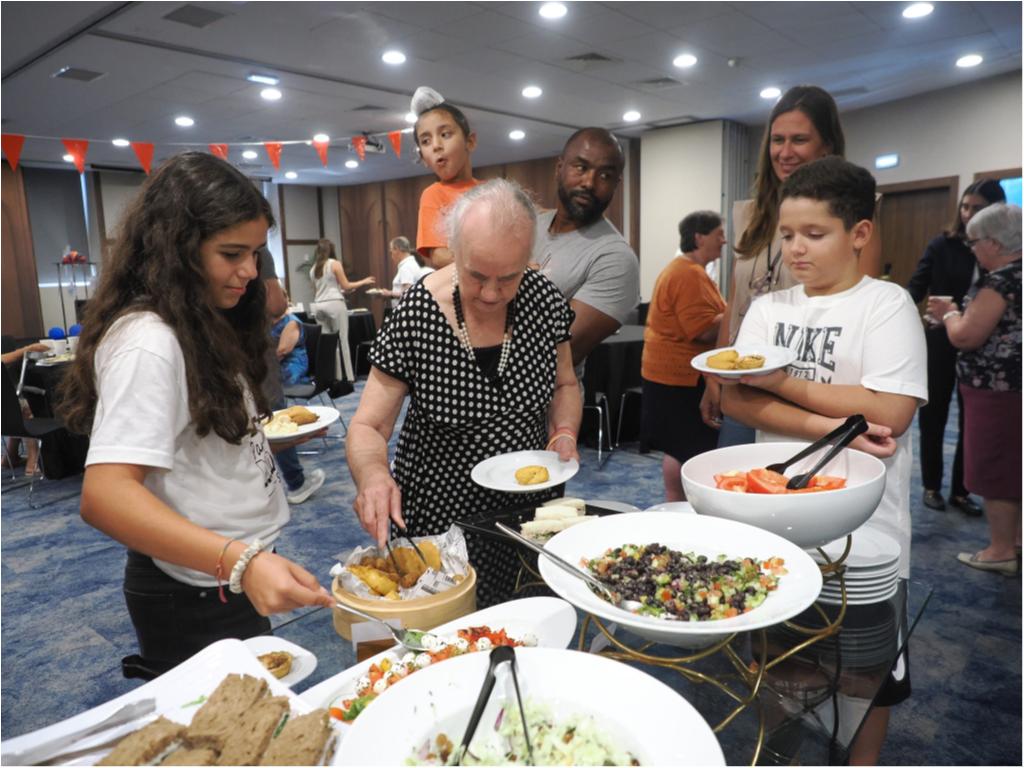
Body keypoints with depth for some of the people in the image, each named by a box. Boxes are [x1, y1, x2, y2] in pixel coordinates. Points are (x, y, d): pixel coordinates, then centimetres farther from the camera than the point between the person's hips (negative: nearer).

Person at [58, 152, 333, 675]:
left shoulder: (202, 326, 7)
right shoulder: (147, 340, -24)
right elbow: (104, 495, -35)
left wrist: (273, 433, 6)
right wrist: (240, 561, -44)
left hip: (233, 578, 9)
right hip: (194, 596, -9)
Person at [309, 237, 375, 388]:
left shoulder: (313, 269, 14)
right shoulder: (335, 264, -2)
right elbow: (346, 286, -2)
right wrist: (364, 281, 9)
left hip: (319, 306, 5)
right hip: (334, 304, -5)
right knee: (341, 341, -2)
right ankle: (345, 378, -2)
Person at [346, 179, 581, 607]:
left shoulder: (544, 301, -11)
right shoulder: (413, 319, -20)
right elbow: (368, 426, -15)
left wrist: (565, 432, -13)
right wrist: (373, 474, -36)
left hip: (530, 510, 3)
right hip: (441, 524, -3)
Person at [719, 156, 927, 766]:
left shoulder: (888, 304, -9)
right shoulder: (769, 308, 4)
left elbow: (890, 413, -20)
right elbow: (736, 401, -6)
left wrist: (781, 382, -17)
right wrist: (826, 425, -20)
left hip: (864, 520, -4)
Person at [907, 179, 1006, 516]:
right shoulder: (943, 244, -4)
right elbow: (917, 285, -5)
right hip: (940, 342, -1)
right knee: (933, 415, 7)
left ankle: (960, 490, 22)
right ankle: (932, 486, 22)